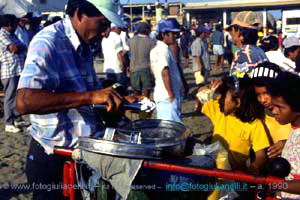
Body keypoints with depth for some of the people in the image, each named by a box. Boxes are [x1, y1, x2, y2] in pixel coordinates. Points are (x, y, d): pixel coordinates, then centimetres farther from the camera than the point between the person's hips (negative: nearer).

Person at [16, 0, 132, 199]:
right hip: (55, 159, -8)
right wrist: (90, 96, -37)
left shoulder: (84, 47, 8)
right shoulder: (47, 43, -20)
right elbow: (24, 101, -35)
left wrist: (120, 100, 2)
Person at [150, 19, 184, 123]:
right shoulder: (163, 50, -15)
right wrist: (171, 95, -24)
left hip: (162, 95, 10)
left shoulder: (156, 49, 16)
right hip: (167, 96, -10)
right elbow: (165, 73, -24)